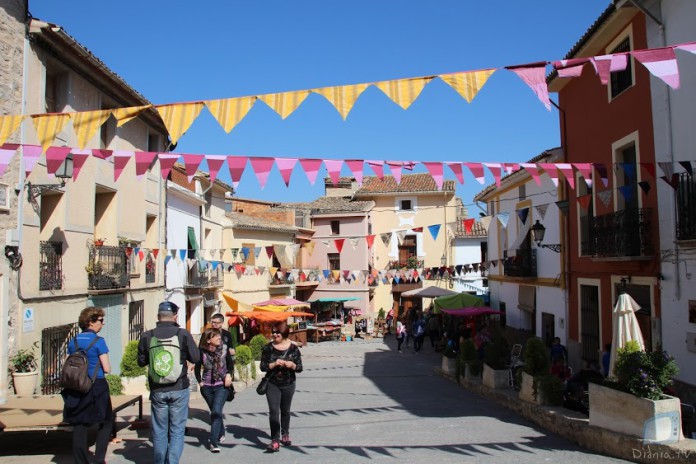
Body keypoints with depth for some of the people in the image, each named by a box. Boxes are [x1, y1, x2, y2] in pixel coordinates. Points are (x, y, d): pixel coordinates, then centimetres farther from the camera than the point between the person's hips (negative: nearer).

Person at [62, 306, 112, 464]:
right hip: (97, 387, -5)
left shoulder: (73, 342, 5)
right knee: (105, 423, 12)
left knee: (79, 426, 10)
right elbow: (107, 369, -12)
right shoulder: (98, 341, -12)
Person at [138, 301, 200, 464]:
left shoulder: (147, 336, -6)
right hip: (179, 389, -2)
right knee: (177, 430, 7)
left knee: (159, 431, 14)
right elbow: (195, 358, -3)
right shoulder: (183, 334, -10)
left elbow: (141, 362, 6)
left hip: (157, 390, 2)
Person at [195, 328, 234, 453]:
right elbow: (197, 367, 5)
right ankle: (221, 434, 39)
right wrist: (200, 382, 0)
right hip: (207, 386, 2)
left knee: (216, 412, -15)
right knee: (215, 412, 16)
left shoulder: (224, 348, -9)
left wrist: (229, 374, -9)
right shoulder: (202, 351, -10)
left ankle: (214, 442, -12)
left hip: (222, 385, -2)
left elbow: (230, 363, 6)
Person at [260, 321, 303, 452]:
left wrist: (292, 365, -24)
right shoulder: (268, 348, -6)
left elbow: (299, 368, -3)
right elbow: (263, 367, -7)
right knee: (273, 411, -11)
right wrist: (274, 364, -23)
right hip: (272, 384, -1)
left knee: (285, 411, 17)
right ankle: (275, 441, -9)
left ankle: (285, 434, 38)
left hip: (288, 385, 1)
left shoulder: (293, 348, -6)